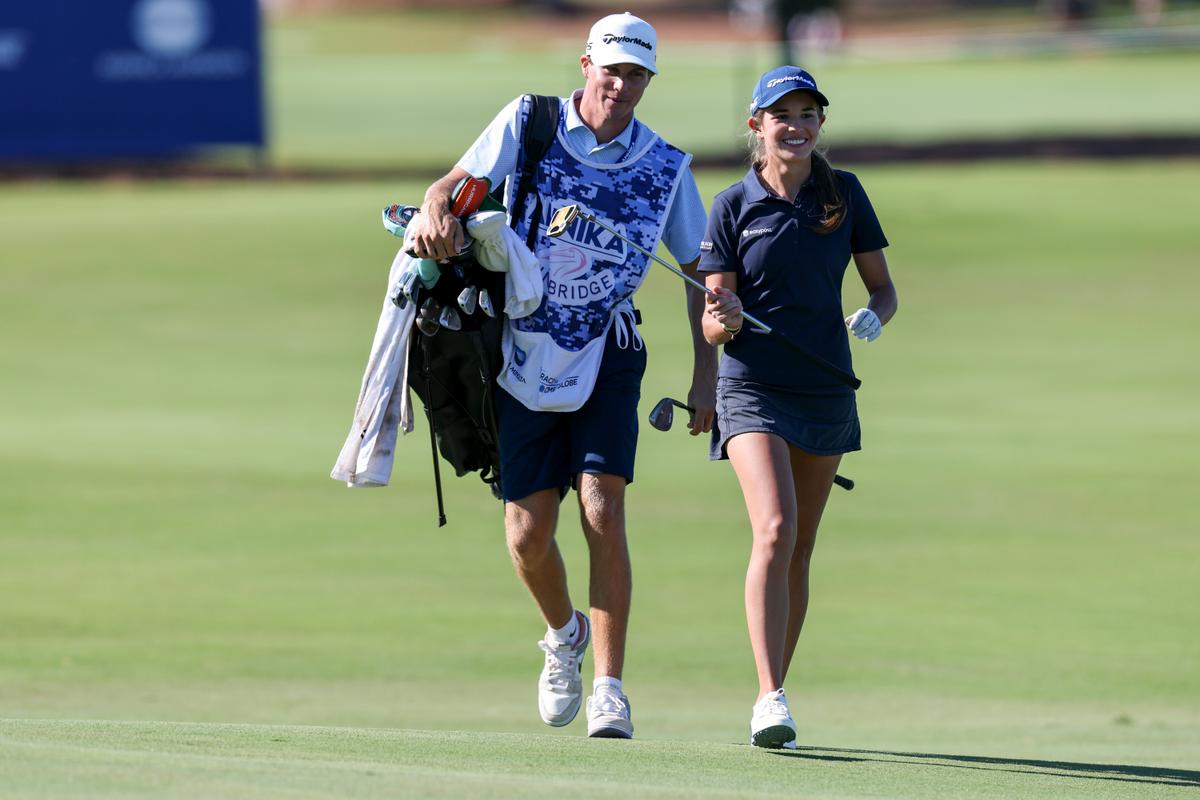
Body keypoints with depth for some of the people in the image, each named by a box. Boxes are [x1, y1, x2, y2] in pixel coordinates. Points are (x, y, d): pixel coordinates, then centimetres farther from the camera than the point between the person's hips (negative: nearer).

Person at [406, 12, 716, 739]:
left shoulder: (667, 167, 1)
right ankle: (564, 635, 31)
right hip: (524, 357, 1)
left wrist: (706, 376, -1)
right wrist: (439, 213, -29)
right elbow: (456, 184, -3)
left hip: (606, 357, -1)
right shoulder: (528, 125, 0)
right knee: (528, 535, -1)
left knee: (603, 512, -16)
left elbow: (701, 273, 7)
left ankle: (610, 690, -12)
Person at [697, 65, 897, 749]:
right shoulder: (734, 205, -3)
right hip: (753, 387, -3)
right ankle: (771, 702, -26)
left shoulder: (845, 193, 3)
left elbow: (883, 286, 8)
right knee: (774, 529, -21)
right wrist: (723, 317, -27)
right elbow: (715, 326, -3)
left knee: (798, 550, 9)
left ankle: (774, 695, 21)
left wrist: (873, 316, -14)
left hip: (826, 387, 3)